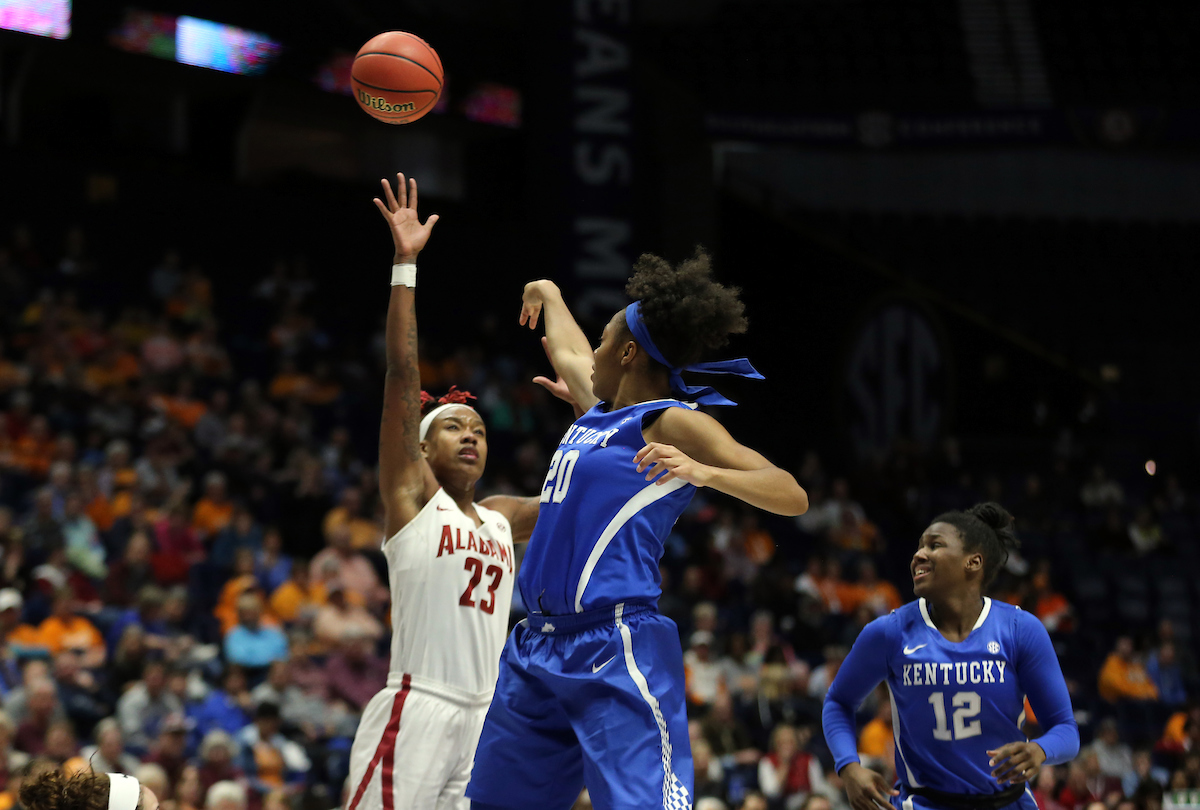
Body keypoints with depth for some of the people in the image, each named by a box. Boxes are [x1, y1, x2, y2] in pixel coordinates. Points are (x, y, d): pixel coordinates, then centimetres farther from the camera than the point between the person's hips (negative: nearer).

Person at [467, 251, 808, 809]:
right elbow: (565, 352, 42)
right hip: (540, 643, 9)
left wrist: (702, 472, -31)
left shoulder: (673, 423, -7)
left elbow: (792, 496, -15)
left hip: (614, 652, -9)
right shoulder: (599, 406, 17)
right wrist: (548, 296, 60)